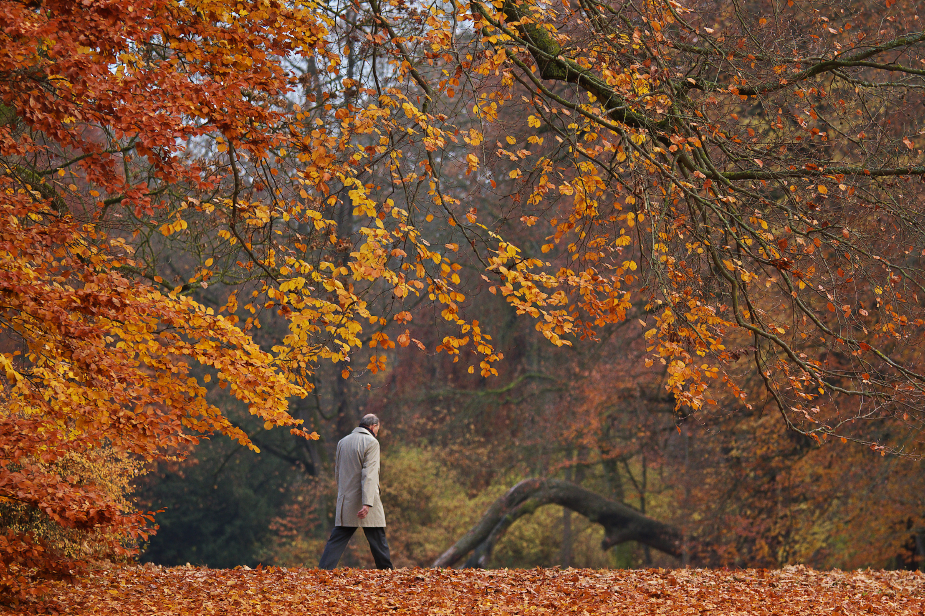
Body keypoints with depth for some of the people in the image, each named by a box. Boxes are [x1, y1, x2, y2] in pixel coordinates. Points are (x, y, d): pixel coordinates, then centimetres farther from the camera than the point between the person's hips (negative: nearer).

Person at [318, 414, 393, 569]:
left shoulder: (343, 442, 12)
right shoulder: (371, 443, -9)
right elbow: (369, 474, -18)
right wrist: (367, 503, -24)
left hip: (345, 502, 6)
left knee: (337, 538, 5)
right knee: (377, 539, 4)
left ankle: (323, 570, -4)